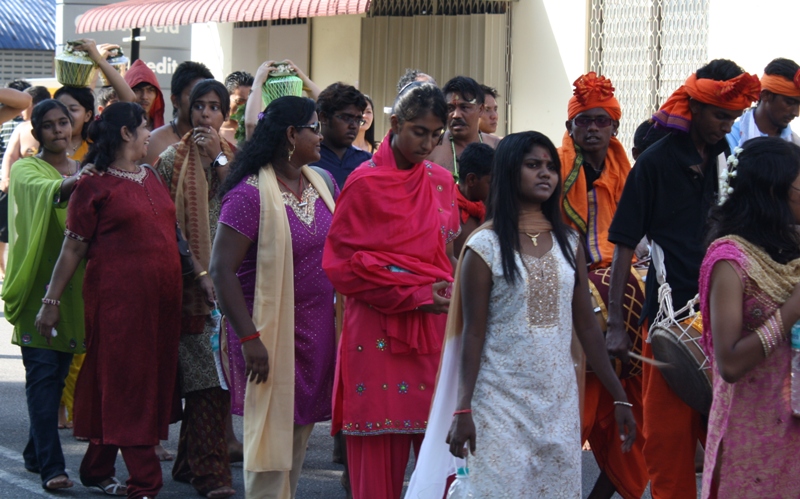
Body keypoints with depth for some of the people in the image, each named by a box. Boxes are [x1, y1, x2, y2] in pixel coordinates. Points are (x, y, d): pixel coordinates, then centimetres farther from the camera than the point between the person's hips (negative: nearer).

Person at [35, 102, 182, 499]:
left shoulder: (152, 179, 15)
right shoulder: (95, 185, -6)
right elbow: (73, 248, -6)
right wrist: (51, 301, -8)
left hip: (159, 299, 7)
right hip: (118, 299, -7)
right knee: (125, 384, -3)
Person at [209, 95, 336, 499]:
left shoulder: (322, 183, 8)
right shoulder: (251, 193, -15)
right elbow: (221, 269, -17)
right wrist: (248, 338, -20)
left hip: (318, 331, 7)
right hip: (272, 332, -7)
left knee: (300, 434, 12)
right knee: (271, 438, -3)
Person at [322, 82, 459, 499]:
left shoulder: (441, 182, 12)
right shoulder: (365, 183, -3)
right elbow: (342, 263, -5)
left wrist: (448, 291, 1)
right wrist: (414, 295, -11)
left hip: (436, 325, 4)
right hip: (380, 328, -4)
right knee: (380, 456, -3)